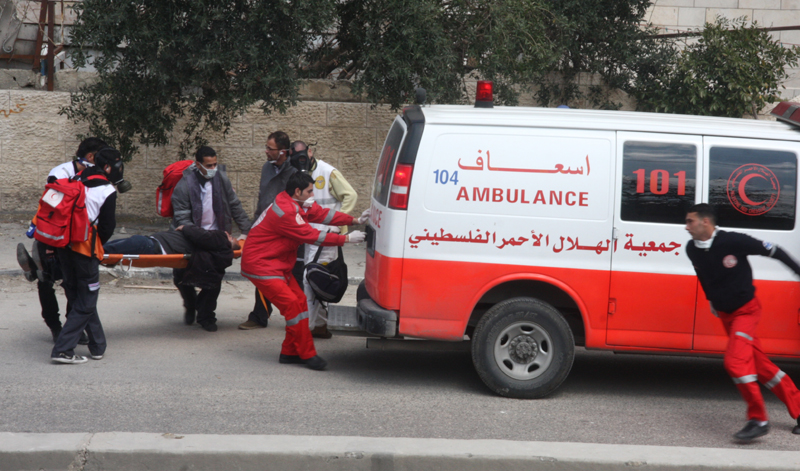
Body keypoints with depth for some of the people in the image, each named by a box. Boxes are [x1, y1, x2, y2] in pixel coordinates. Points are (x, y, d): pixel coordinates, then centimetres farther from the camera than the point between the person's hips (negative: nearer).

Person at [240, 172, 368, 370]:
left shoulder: (298, 205, 7)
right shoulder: (285, 212, -26)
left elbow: (322, 214, 8)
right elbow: (312, 236, -23)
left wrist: (355, 220, 1)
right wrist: (346, 239, -17)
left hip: (278, 265, 11)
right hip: (260, 266, -11)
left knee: (300, 301, 8)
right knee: (292, 305, -15)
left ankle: (289, 353, 13)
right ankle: (307, 354, -10)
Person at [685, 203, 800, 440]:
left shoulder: (734, 241, -23)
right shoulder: (692, 249, -3)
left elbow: (774, 251, -14)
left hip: (746, 310, -7)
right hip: (725, 314, 7)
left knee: (735, 361, -23)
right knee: (759, 365, 10)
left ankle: (758, 420, -13)